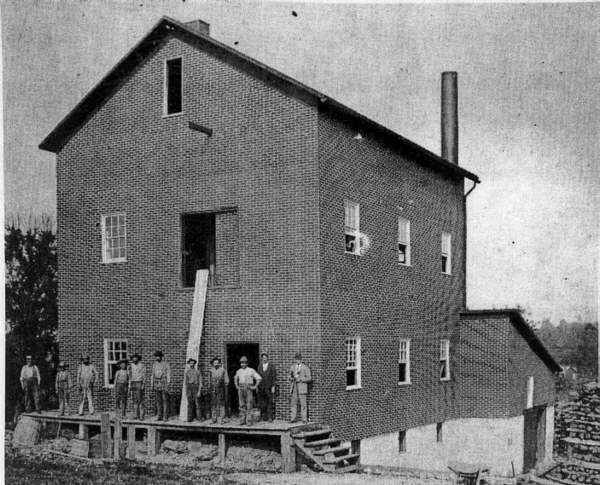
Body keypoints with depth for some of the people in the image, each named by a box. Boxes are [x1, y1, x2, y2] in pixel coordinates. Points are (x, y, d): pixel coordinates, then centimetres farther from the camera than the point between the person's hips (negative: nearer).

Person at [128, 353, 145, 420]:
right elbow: (130, 376, 14)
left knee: (140, 400, -8)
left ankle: (141, 416, -7)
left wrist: (143, 385, -15)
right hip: (133, 384, 5)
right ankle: (137, 415, 9)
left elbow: (144, 376, -7)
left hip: (139, 383, -5)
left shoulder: (141, 365, -7)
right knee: (135, 400, 4)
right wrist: (130, 385, 9)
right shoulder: (131, 366, 9)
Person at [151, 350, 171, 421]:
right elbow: (152, 375, 16)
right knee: (158, 400, 5)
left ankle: (165, 416, -2)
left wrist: (167, 385, -13)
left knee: (165, 400, -4)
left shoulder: (166, 364, -4)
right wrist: (151, 385, 10)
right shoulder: (154, 364, 11)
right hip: (156, 384, 5)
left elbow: (168, 375, -7)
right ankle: (159, 416, 9)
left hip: (164, 383, -5)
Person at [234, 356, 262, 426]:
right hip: (241, 389, 4)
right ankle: (242, 420, 9)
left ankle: (249, 421, -5)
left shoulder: (251, 370, -6)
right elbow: (235, 378, 30)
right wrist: (236, 386, 18)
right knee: (242, 405, 4)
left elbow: (259, 378, -5)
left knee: (249, 406, -6)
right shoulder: (239, 371, 8)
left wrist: (254, 387, -8)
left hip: (248, 389, -4)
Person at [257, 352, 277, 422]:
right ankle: (263, 416, 6)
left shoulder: (271, 366, -1)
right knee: (261, 402, 1)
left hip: (269, 387, -4)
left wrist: (273, 387, -7)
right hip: (261, 387, 4)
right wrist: (257, 386, 9)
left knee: (269, 402, -4)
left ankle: (270, 417, 1)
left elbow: (274, 376, -2)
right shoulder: (260, 366, 11)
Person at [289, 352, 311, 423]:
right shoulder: (292, 367, 14)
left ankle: (304, 419, -4)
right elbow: (290, 376, 19)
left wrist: (300, 379, -14)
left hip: (302, 387, -4)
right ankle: (293, 418, 2)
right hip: (294, 387, 4)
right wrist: (291, 378, -4)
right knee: (294, 403, 1)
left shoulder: (305, 367, 0)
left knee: (303, 404, -6)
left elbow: (309, 378, -3)